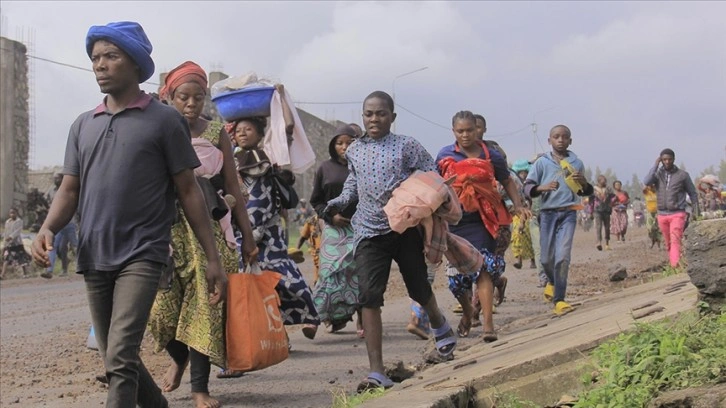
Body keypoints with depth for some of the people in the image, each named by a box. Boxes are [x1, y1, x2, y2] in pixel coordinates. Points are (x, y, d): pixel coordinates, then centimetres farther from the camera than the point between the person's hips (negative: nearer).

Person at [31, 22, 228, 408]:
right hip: (94, 258, 6)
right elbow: (70, 189, 13)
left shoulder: (164, 120, 0)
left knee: (120, 357, -17)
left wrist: (213, 259, -3)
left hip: (142, 255, -5)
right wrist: (48, 228, -8)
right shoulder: (83, 125, 14)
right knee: (114, 358, 13)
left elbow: (188, 192, 0)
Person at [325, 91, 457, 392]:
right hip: (370, 232, 2)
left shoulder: (407, 146, -4)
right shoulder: (354, 151, 8)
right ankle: (376, 373, -12)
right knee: (369, 296, -13)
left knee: (418, 288, 14)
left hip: (407, 228, -2)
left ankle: (438, 324, 52)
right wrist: (339, 202, 7)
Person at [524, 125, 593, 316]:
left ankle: (559, 300, -9)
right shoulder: (542, 162, 4)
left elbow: (585, 192, 19)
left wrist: (583, 183, -4)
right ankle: (552, 282, 39)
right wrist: (542, 187, -17)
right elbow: (527, 186, 3)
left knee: (563, 256, -13)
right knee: (547, 258, 6)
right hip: (547, 213, 0)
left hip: (568, 213, 0)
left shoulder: (576, 163, 9)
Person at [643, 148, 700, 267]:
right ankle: (672, 263, 23)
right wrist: (656, 165, -13)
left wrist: (696, 212, 3)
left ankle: (675, 265, -28)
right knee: (668, 243, 11)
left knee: (675, 241, -18)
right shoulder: (658, 174, 5)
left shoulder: (683, 175, 1)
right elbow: (647, 182, -16)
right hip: (662, 214, 3)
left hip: (677, 214, -3)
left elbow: (693, 193, 7)